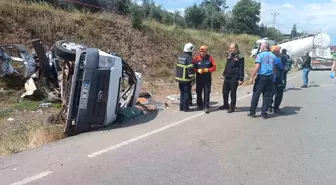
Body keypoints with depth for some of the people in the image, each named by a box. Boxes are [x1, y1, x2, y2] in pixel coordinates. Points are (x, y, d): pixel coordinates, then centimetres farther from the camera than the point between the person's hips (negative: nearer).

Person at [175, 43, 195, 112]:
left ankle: (181, 107, 21)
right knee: (186, 93, 1)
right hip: (186, 79, -8)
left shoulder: (180, 57, 10)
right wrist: (192, 78, -14)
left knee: (182, 93, 16)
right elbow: (190, 69, -19)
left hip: (179, 78, 8)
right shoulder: (189, 57, -15)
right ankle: (185, 108, 5)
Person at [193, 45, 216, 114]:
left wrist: (208, 70, -15)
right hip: (199, 79, 1)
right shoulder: (196, 58, 0)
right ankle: (200, 105, 28)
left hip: (207, 79, -1)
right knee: (199, 92, 11)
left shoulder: (210, 58, 1)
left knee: (207, 93, -4)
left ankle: (206, 107, 0)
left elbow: (214, 67, 1)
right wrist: (198, 70, -15)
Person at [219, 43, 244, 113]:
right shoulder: (230, 56, 13)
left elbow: (241, 69, -14)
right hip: (227, 77, 7)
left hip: (234, 78, -7)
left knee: (233, 93, 1)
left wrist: (241, 79, -17)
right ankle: (225, 105, 28)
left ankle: (232, 107, 12)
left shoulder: (240, 57, -10)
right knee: (225, 92, 13)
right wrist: (224, 74, 17)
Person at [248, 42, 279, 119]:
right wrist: (273, 77, 17)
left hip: (261, 77, -4)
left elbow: (257, 67, -14)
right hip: (270, 77, 5)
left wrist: (252, 77, -12)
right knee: (267, 95, 8)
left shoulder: (260, 55, -6)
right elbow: (275, 68, 10)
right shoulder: (273, 56, 9)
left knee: (256, 95, 4)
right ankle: (264, 113, 10)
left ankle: (252, 112, 8)